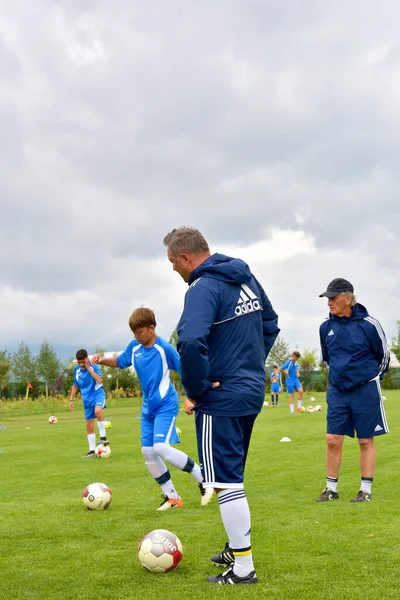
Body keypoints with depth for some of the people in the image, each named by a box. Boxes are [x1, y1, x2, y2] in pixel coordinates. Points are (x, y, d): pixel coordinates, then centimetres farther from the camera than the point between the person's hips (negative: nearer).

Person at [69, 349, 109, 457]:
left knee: (97, 410, -36)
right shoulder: (76, 370, 2)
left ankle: (103, 436, -20)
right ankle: (92, 450, 13)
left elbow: (99, 380, -27)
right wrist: (71, 400, 12)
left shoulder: (94, 367, -10)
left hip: (98, 394, -5)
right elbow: (75, 385, 16)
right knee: (89, 425, 5)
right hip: (87, 399, 5)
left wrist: (89, 367, -24)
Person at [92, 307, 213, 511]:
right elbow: (120, 361, 17)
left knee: (161, 448, -22)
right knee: (148, 452, 5)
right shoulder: (134, 347, 1)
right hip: (148, 407, 8)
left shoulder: (165, 348, -17)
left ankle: (203, 480, -7)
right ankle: (172, 497, 16)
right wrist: (102, 360, -1)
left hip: (166, 405, -7)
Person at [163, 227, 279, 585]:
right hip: (252, 392, 9)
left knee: (226, 482, 0)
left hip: (221, 399, -9)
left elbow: (191, 344, -33)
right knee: (231, 476, 22)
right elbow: (270, 323, 20)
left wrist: (195, 391, -19)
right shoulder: (246, 278, 9)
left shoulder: (203, 289, -19)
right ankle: (237, 549, 33)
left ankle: (243, 569, 7)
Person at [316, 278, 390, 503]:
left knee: (366, 440, 4)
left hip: (365, 391, -4)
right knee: (333, 440, 2)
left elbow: (384, 356, 1)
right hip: (337, 392, 4)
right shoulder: (326, 327, 1)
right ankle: (331, 488, 13)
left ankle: (366, 490, 12)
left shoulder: (369, 324, -13)